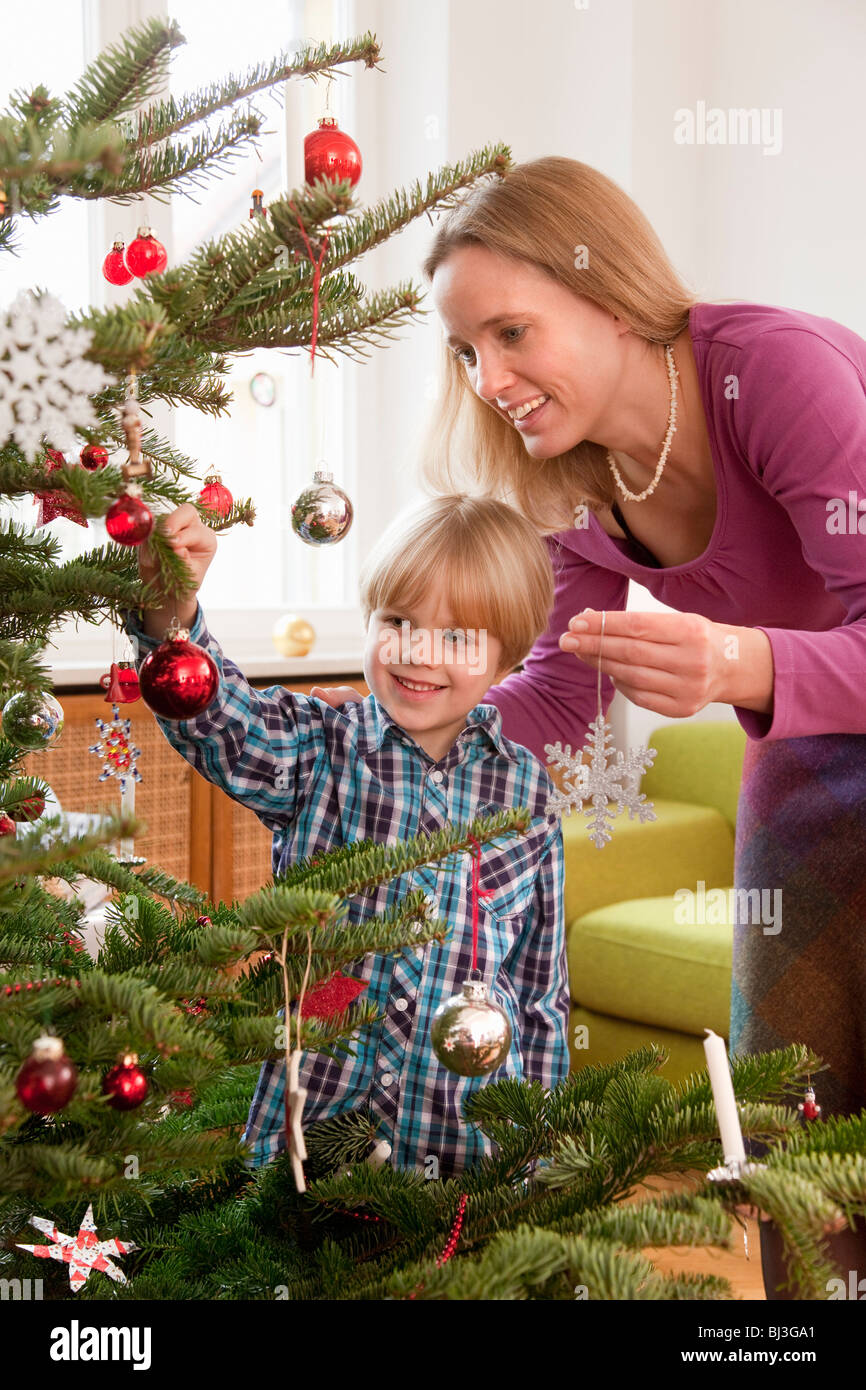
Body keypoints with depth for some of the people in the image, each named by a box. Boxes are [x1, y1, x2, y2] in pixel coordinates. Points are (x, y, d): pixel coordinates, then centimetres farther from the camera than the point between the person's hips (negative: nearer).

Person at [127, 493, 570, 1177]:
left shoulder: (525, 788, 0)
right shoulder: (320, 754, -4)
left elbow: (543, 982, 5)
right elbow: (218, 719, -25)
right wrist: (170, 615, -45)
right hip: (316, 1116, -1)